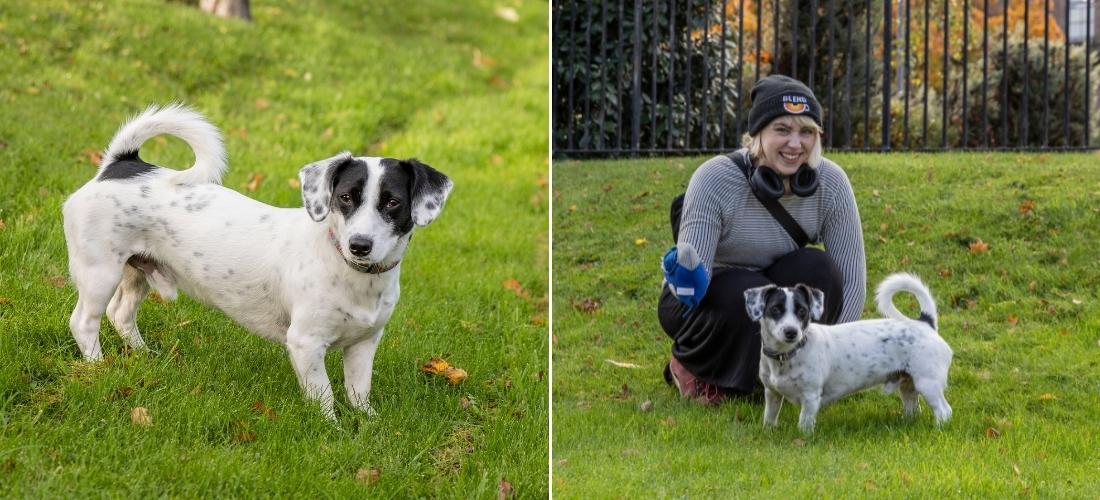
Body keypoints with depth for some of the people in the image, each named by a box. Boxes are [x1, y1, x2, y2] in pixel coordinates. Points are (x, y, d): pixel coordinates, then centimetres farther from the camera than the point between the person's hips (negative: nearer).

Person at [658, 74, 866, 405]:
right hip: (704, 301, -3)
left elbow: (851, 276, -14)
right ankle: (689, 364, -4)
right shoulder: (714, 179, -26)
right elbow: (692, 271, -28)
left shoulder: (830, 183, -17)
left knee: (817, 269, -28)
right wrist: (688, 281, -52)